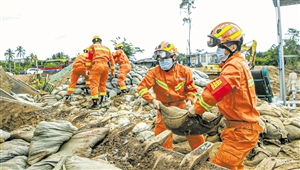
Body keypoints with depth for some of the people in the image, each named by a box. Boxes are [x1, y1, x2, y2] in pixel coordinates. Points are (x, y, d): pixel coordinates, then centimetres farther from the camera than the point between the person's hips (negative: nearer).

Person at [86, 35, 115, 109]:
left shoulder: (92, 46, 12)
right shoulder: (107, 48, 24)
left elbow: (89, 58, 5)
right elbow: (111, 60, 21)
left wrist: (88, 69, 9)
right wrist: (112, 70, 25)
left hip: (96, 65, -5)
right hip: (105, 66, 5)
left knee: (94, 84, -7)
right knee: (103, 83, 17)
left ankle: (95, 103, -15)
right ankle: (102, 100, 20)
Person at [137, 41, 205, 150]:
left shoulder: (184, 71, -7)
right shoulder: (154, 72, -12)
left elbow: (191, 89, 3)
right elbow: (141, 87, -13)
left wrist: (189, 100, -14)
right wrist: (152, 100, -24)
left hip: (182, 107, 1)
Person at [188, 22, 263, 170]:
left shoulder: (234, 66, -21)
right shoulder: (240, 63, 11)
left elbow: (214, 91, -25)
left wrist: (196, 109, -11)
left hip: (241, 131, -10)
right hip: (242, 128, 10)